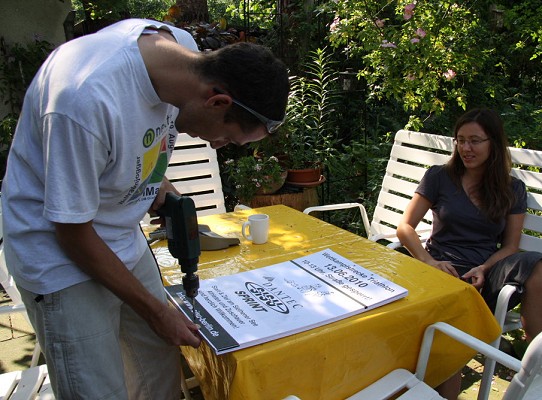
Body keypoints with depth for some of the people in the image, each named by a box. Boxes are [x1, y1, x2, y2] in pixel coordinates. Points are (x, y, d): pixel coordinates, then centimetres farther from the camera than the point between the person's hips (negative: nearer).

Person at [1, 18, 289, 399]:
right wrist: (155, 311, -12)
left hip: (125, 241, 7)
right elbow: (73, 233, -22)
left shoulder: (184, 48, -11)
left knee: (163, 369, 13)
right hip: (60, 256, -6)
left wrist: (157, 181, -7)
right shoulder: (88, 99, -34)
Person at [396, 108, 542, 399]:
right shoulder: (439, 177, 8)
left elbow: (510, 246, 12)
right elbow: (405, 227, 5)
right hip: (443, 271, -2)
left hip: (484, 276, 2)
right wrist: (430, 262, -11)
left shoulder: (513, 190, 14)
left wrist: (483, 269, -9)